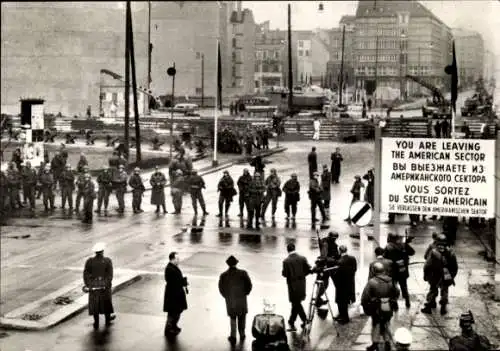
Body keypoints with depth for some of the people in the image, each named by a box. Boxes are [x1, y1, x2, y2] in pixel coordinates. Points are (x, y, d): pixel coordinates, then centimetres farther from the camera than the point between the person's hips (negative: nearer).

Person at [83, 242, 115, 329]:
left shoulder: (89, 261, -7)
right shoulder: (108, 261, -10)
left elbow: (86, 273, -8)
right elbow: (110, 274, -14)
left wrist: (87, 285, -3)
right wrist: (108, 285, -10)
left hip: (93, 285, 1)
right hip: (105, 285, 0)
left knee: (94, 304, 12)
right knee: (106, 302, 18)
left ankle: (96, 324, 15)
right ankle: (107, 321, 30)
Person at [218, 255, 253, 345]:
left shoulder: (223, 276, -14)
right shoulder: (243, 273, -15)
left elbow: (221, 289, -7)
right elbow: (249, 285, -10)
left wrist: (227, 296, 9)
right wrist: (245, 293, 7)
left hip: (230, 301, 0)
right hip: (242, 300, 0)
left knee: (233, 318, 17)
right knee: (242, 318, 19)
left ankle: (233, 337, 19)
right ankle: (242, 335, 30)